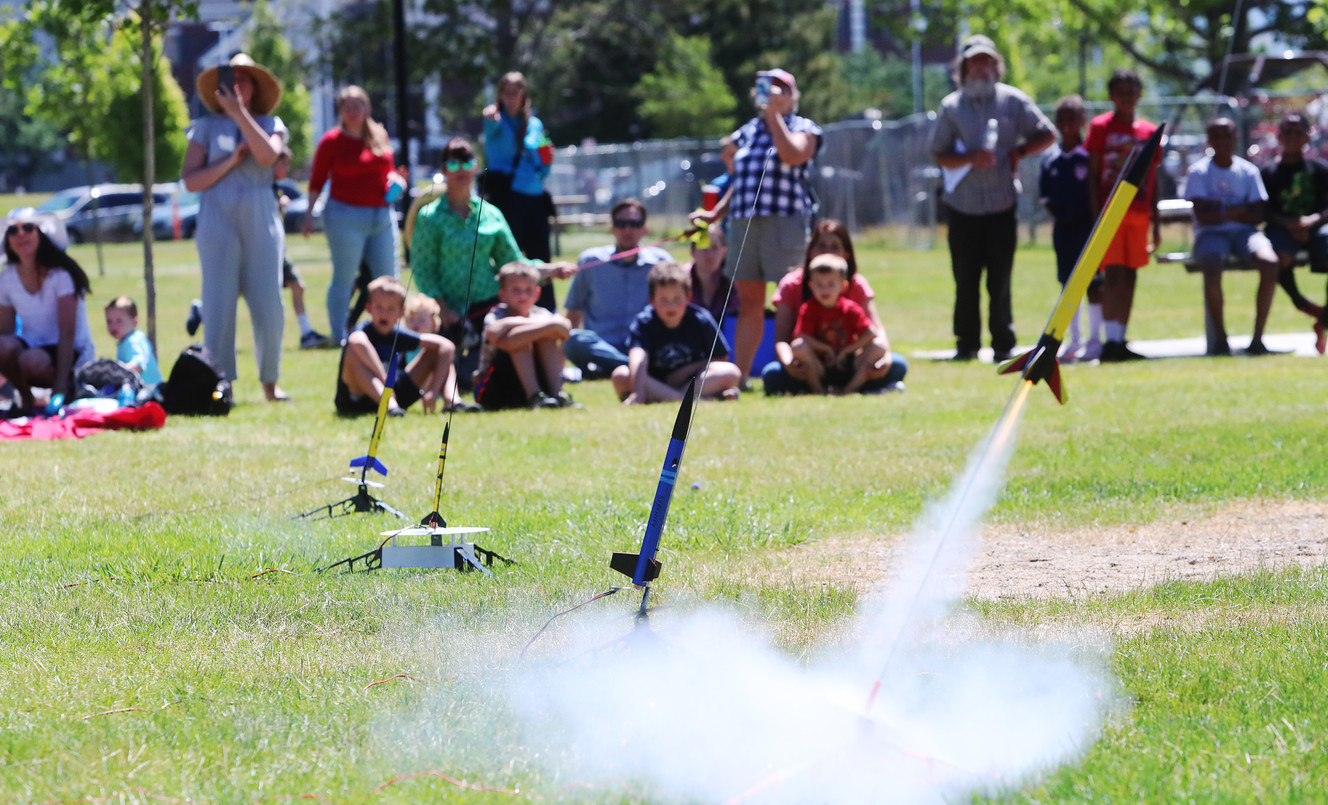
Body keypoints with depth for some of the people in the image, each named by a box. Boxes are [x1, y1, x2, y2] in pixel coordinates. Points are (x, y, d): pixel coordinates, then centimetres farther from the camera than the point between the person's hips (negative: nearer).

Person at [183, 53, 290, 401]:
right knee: (219, 306, -7)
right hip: (219, 225, -1)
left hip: (261, 224, 1)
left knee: (269, 307, -2)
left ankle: (270, 382, 10)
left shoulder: (270, 124, 12)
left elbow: (267, 155, -12)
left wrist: (239, 113, -12)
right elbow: (191, 180, 1)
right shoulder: (207, 127, 10)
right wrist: (231, 161, -8)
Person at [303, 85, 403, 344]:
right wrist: (308, 213, -9)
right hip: (346, 215, -5)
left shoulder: (380, 137, 11)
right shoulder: (332, 141, -3)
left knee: (388, 277, 5)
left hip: (381, 215, 5)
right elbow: (317, 181, -2)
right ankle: (339, 337, 1)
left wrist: (393, 178, 2)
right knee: (344, 278, -3)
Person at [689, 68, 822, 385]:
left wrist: (774, 114, -11)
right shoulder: (746, 133, 22)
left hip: (786, 223, -5)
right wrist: (715, 214, 14)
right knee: (748, 302, 6)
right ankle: (739, 377, 7)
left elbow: (792, 155, -17)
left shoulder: (803, 128, 6)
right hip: (745, 224, 5)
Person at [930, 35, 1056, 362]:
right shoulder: (951, 106, 6)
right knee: (966, 280, 1)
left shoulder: (1013, 101, 5)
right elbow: (941, 156, 3)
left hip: (1002, 203, -1)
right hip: (963, 206, 1)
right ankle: (966, 343, 11)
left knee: (1000, 279, -2)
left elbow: (1047, 135, 11)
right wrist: (972, 159, -14)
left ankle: (1003, 344, 6)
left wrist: (1017, 153, -3)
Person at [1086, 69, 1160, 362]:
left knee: (1130, 275, 5)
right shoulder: (1100, 127, 1)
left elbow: (1153, 180, 15)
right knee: (1112, 272, -10)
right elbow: (1092, 174, -1)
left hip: (1138, 214, 4)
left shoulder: (1149, 131, 12)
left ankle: (1120, 341, 11)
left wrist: (1155, 221, 13)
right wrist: (1096, 214, -9)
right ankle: (1111, 340, -13)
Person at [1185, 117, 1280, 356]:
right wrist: (1238, 211, -6)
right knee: (1212, 267, -37)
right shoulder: (1198, 172, 4)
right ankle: (1220, 338, -28)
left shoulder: (1249, 171, 12)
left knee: (1270, 262, -30)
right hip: (1210, 235, -2)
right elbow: (1203, 216, -7)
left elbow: (1257, 215, 3)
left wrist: (1222, 210, -7)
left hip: (1244, 232, 2)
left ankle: (1257, 338, -25)